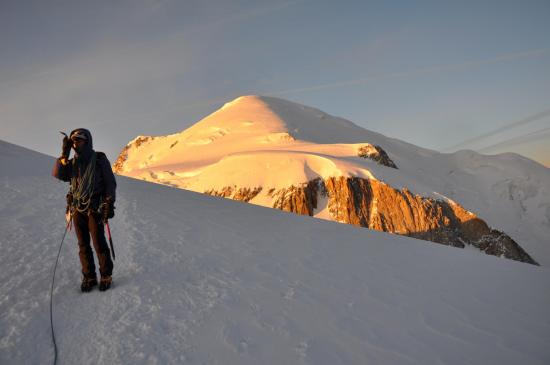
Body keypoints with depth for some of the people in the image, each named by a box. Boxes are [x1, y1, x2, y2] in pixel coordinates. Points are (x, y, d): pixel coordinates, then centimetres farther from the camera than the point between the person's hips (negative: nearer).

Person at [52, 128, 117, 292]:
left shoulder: (99, 159, -3)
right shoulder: (73, 162, 12)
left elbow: (110, 182, -4)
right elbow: (58, 174, -4)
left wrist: (109, 204, -11)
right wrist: (64, 153, -7)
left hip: (94, 208, -5)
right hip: (76, 209, 5)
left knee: (99, 243, -4)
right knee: (83, 245, 7)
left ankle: (106, 276, 10)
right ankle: (89, 277, 16)